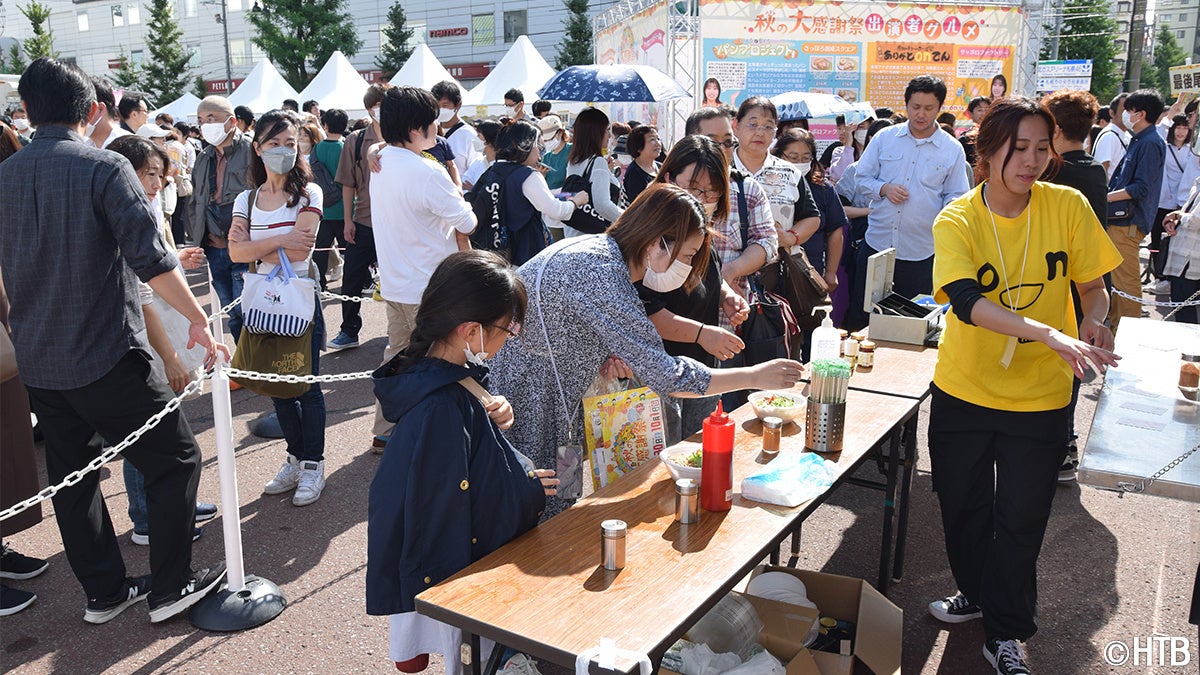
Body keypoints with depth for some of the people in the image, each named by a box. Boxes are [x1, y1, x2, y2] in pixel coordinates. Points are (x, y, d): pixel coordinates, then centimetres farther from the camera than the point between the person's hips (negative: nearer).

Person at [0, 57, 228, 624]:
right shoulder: (105, 168, -12)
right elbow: (149, 259, -21)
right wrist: (198, 320, -13)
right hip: (106, 358, -7)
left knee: (71, 476, 17)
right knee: (175, 459, 7)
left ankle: (104, 592, 28)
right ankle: (170, 587, 12)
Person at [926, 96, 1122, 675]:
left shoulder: (1068, 206, -9)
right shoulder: (956, 220, -13)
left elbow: (1093, 285, 2)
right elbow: (966, 301, -28)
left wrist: (1093, 320, -22)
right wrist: (1050, 334, -41)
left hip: (1039, 396, 0)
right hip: (962, 390, 1)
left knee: (1020, 519, 7)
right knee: (962, 505, 17)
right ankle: (977, 593, 45)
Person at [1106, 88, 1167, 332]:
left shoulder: (1150, 143, -15)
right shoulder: (1138, 141, 15)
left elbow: (1141, 188, -22)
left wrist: (1105, 197, -18)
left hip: (1129, 223, -10)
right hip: (1121, 220, 10)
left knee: (1126, 280, -5)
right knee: (1117, 277, 18)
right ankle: (1115, 326, 29)